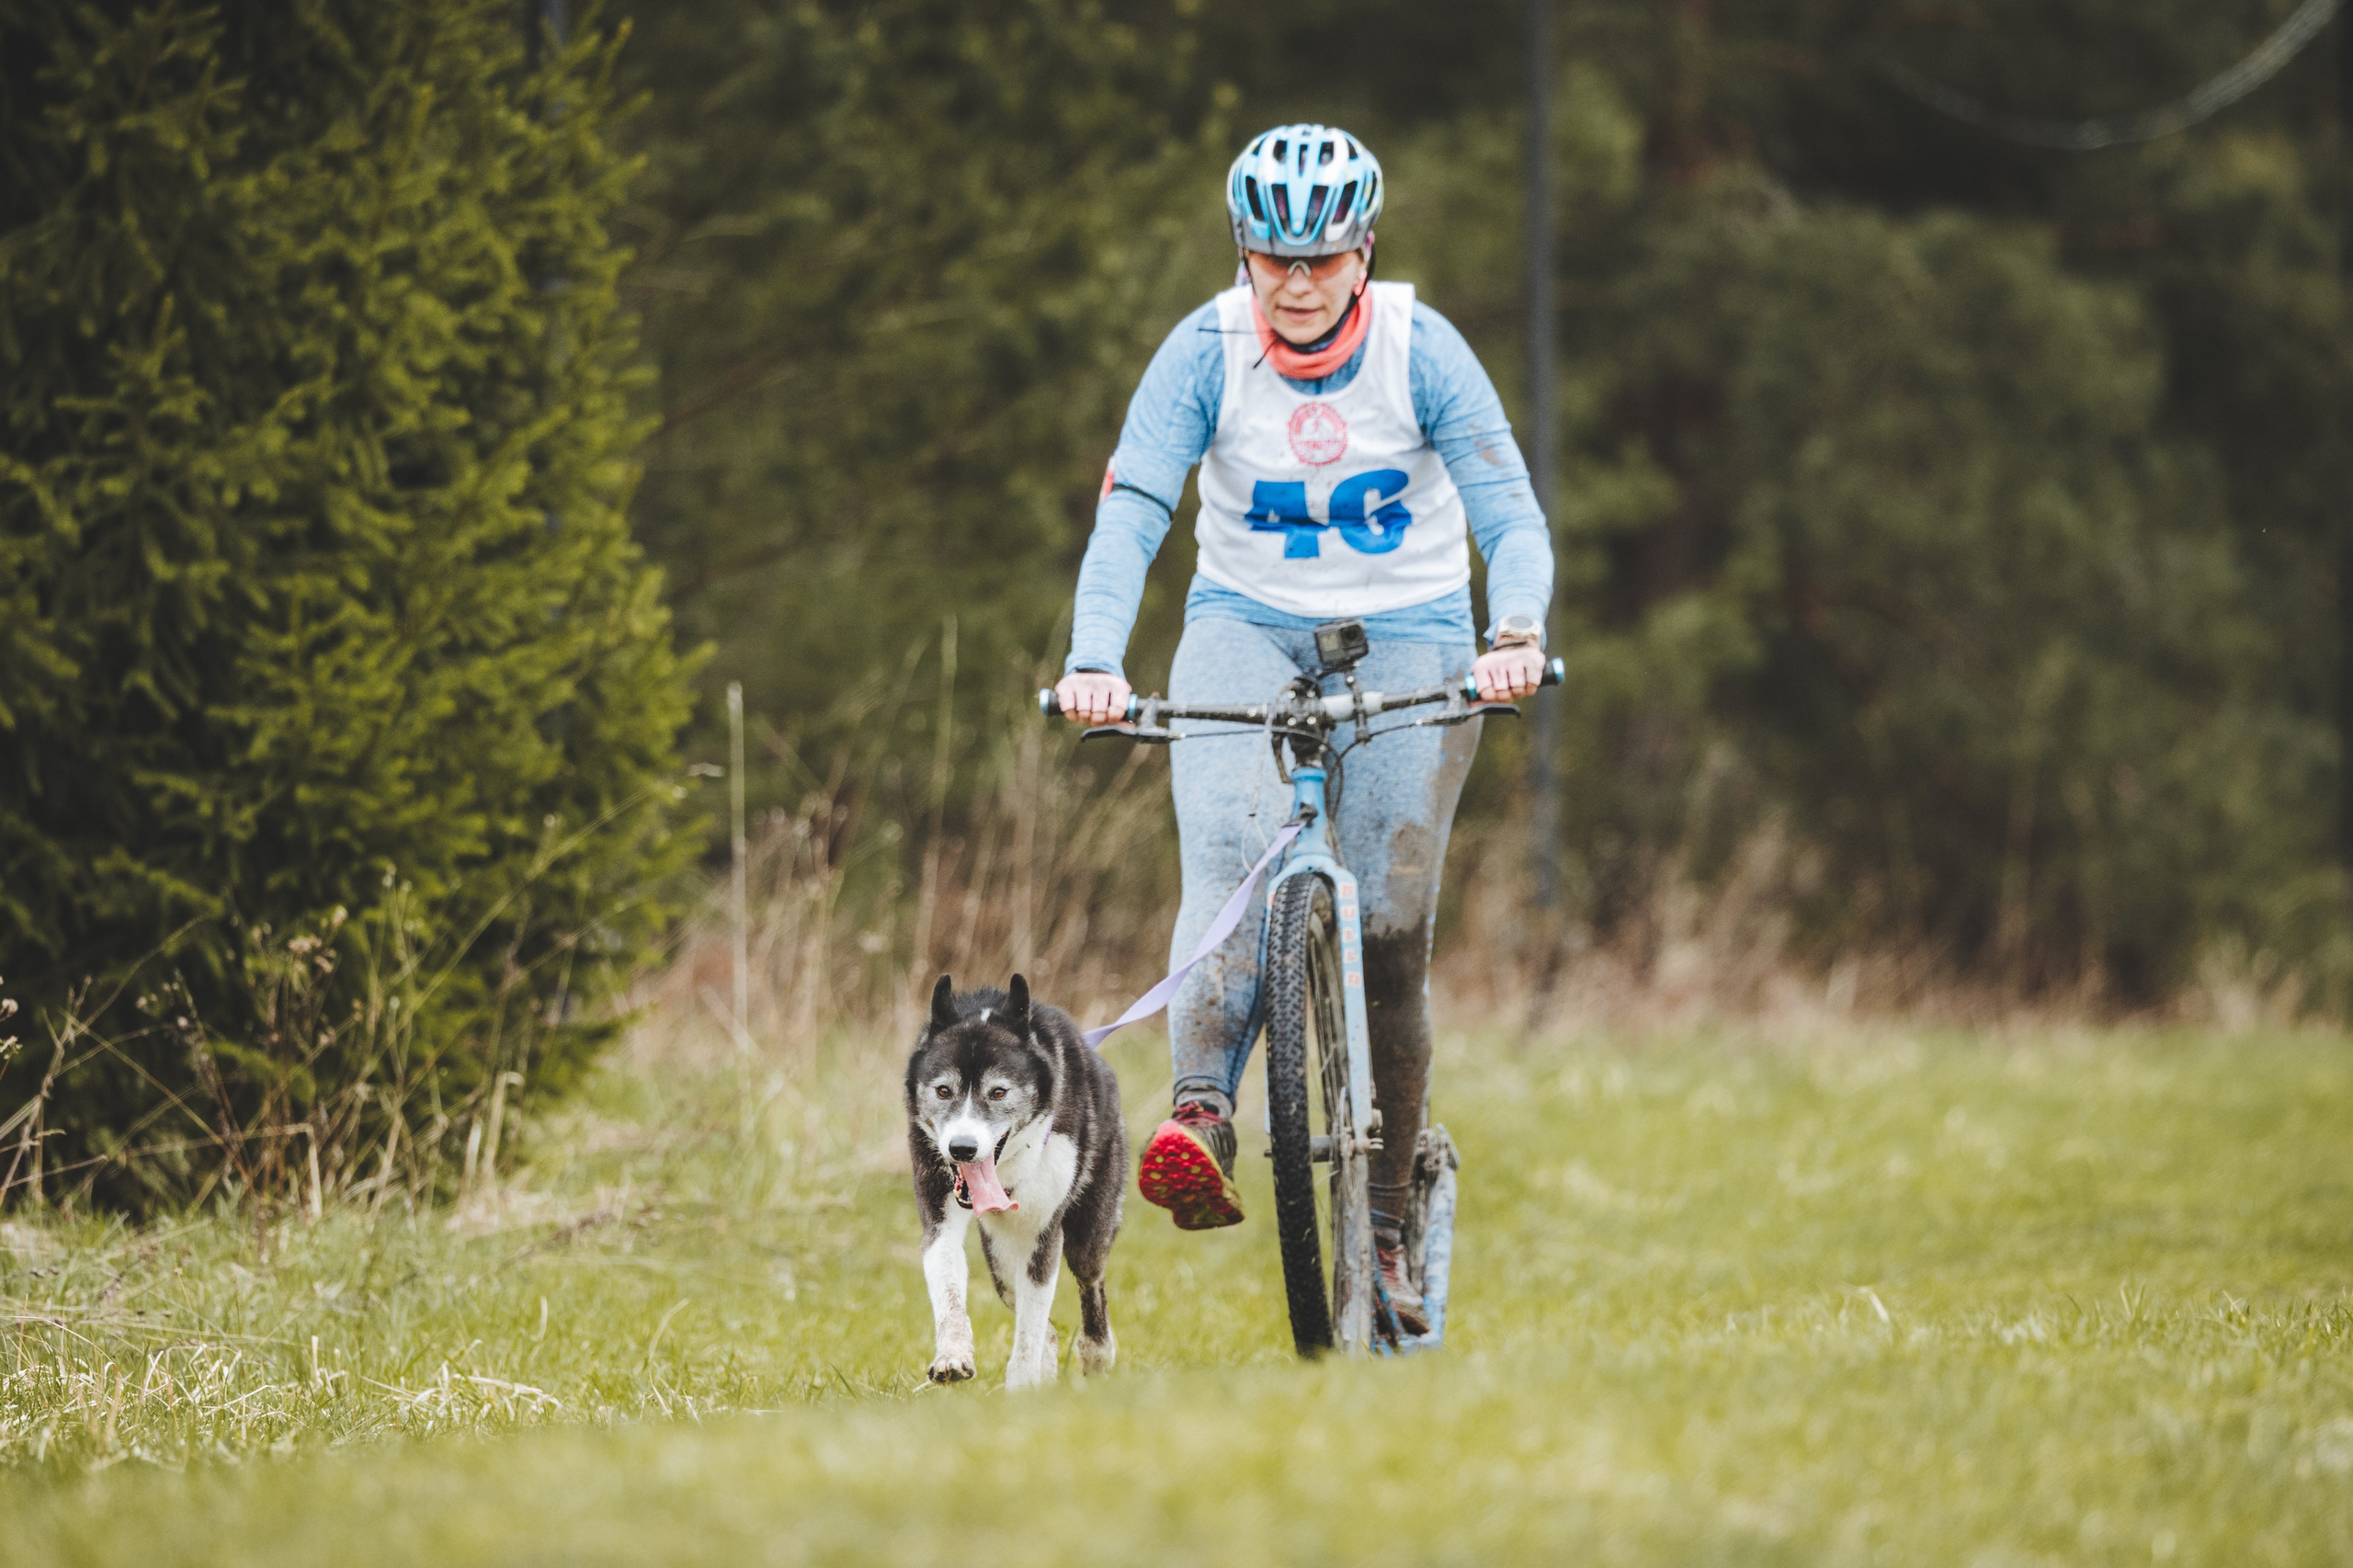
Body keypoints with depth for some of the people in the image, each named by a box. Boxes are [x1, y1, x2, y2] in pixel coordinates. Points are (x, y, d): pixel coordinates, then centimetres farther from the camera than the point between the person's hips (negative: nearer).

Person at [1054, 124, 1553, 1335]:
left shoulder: (1420, 351, -13)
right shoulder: (1207, 352, -12)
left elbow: (1510, 510, -19)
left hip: (1407, 639, 0)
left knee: (1388, 930, -5)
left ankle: (1381, 1225, 5)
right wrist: (1093, 661, -37)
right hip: (1247, 625, 0)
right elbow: (1130, 512, -20)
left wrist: (1516, 633, -39)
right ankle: (1203, 1112, -41)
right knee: (1232, 851, -29)